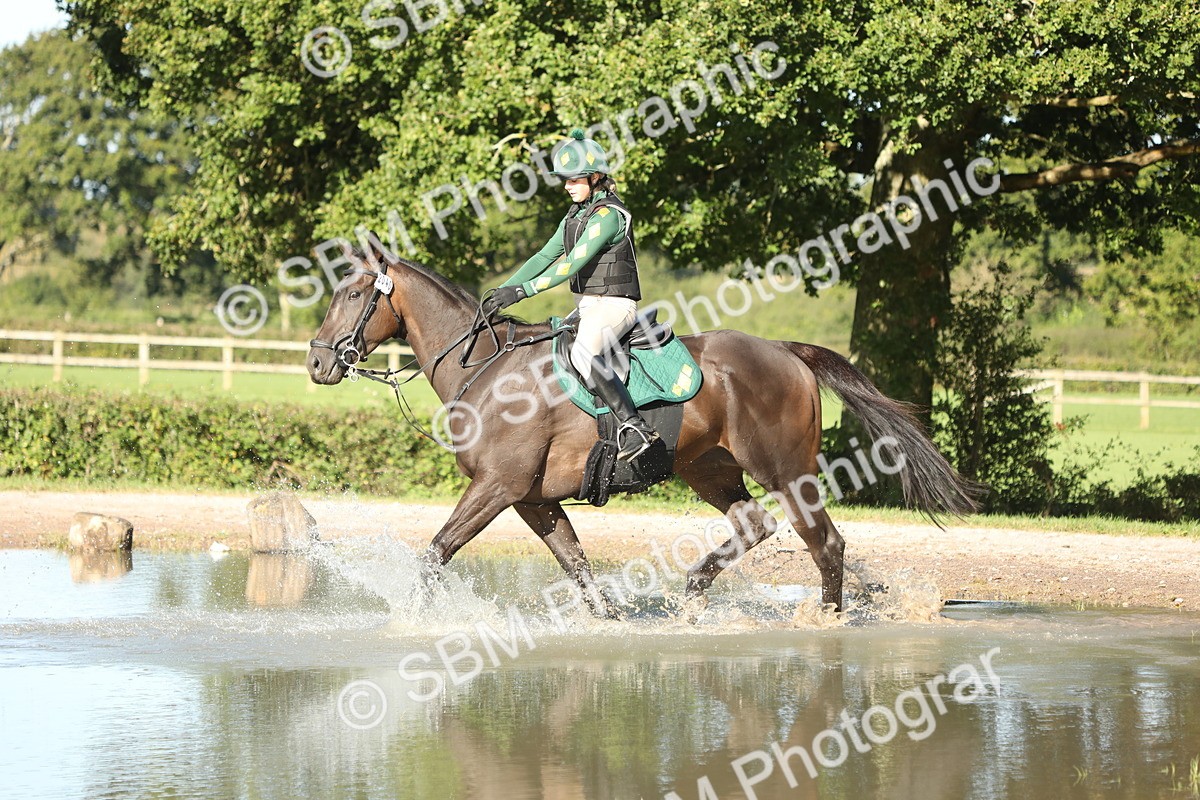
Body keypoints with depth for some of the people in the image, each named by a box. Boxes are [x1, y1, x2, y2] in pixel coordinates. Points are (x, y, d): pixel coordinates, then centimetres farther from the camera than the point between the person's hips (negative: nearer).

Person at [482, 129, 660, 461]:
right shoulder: (576, 214, 15)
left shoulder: (608, 215, -14)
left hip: (613, 305, -11)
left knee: (583, 355, -34)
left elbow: (572, 264, -21)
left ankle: (634, 426, -34)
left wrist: (523, 290, -24)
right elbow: (545, 256, 16)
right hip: (587, 306, 11)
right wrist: (503, 291, 6)